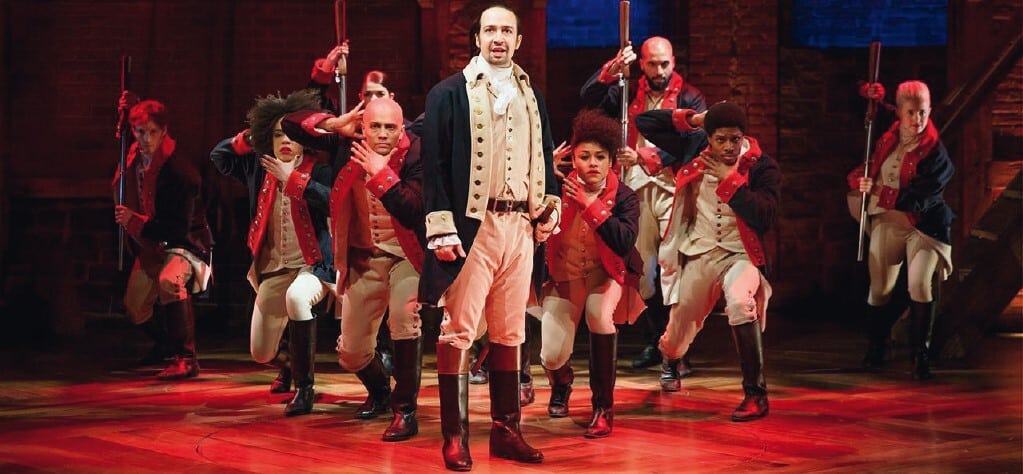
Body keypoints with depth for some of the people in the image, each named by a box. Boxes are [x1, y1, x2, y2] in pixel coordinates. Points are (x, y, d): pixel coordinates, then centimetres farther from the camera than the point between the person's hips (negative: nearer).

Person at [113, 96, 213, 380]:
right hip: (149, 245, 8)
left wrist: (135, 222, -30)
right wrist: (128, 107, 3)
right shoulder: (134, 158, -5)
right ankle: (168, 345, 43)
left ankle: (186, 359, -33)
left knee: (170, 281, -39)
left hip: (185, 242, -8)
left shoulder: (179, 171, -26)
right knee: (135, 309, 11)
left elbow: (179, 227, -27)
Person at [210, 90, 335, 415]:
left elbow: (333, 200, -26)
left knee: (296, 298, -41)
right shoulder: (259, 168, 6)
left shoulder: (317, 169, -8)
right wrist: (249, 137, 2)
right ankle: (288, 366, 51)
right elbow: (219, 156, 14)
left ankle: (305, 387, -27)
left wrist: (292, 179, -23)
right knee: (261, 354, 10)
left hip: (311, 264, -5)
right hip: (272, 269, 5)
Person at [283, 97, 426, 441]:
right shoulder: (348, 148, -6)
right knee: (351, 353, 10)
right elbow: (292, 123, -1)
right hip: (363, 258, 4)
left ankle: (405, 410, -18)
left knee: (404, 316, -33)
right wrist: (330, 124, -17)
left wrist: (381, 174, -32)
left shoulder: (413, 158, -18)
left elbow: (413, 213, -31)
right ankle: (379, 391, 46)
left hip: (405, 255, -4)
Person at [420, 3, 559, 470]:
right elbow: (433, 162, -7)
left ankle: (505, 429, 16)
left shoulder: (531, 95, 15)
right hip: (472, 224, -5)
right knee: (459, 330, -5)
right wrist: (441, 228, -14)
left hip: (519, 225, 5)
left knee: (510, 331, 9)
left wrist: (550, 204, 8)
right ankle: (454, 436, -2)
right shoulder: (450, 93, -2)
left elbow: (544, 153, 22)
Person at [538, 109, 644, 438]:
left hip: (605, 274, -1)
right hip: (564, 275, 1)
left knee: (600, 313, -35)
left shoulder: (623, 197, -11)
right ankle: (561, 384, 31)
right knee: (552, 357, -13)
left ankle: (603, 407, -19)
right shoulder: (560, 190, -11)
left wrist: (590, 205, -27)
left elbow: (625, 242, -26)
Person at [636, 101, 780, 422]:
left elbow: (765, 217, -24)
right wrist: (690, 119, -9)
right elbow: (644, 122, 1)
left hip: (740, 254, -4)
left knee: (740, 303, -35)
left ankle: (756, 394, -27)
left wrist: (728, 182, -23)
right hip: (699, 255, 4)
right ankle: (670, 358, 57)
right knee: (681, 322, 15)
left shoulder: (761, 167, -11)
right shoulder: (694, 152, -1)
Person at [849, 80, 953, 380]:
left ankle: (920, 354, -6)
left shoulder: (935, 152, -12)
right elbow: (866, 173, 15)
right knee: (879, 288, 6)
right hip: (886, 222, 4)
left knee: (919, 284, -19)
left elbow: (917, 198, -20)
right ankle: (875, 349, 27)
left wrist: (878, 192, -19)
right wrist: (859, 180, -9)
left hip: (923, 226, -4)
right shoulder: (887, 142, 4)